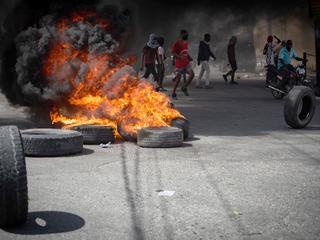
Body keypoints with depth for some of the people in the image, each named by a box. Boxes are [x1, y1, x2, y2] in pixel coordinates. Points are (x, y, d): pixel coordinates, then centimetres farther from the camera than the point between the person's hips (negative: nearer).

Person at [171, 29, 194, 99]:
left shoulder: (186, 42, 10)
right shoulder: (177, 43, -13)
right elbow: (172, 52, -17)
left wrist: (189, 57, 4)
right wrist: (180, 57, -29)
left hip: (186, 62, 6)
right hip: (179, 64, -6)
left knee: (192, 74, -10)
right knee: (178, 78, -2)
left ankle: (184, 88, 9)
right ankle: (173, 93, 14)